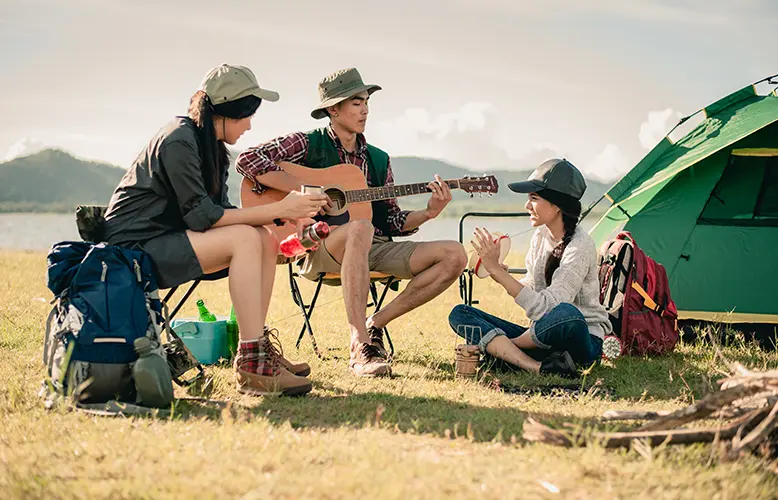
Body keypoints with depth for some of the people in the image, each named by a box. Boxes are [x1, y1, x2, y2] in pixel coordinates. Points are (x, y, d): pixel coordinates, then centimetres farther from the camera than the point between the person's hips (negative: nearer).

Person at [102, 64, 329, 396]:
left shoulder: (212, 147, 11)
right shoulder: (178, 141, -18)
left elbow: (222, 212, 6)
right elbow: (202, 216, -21)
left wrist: (287, 215, -7)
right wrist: (278, 209, -19)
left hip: (165, 240, 10)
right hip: (133, 248, -9)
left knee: (266, 239, -2)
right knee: (245, 239, -24)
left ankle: (258, 346, -1)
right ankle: (251, 366, -26)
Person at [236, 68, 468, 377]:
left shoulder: (378, 160, 20)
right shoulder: (308, 144, 4)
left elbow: (393, 222, 17)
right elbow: (248, 160, -9)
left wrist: (428, 213, -2)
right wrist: (304, 190, -16)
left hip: (375, 248, 6)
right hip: (320, 248, -6)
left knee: (455, 255, -12)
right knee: (360, 228, -42)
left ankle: (374, 325, -8)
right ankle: (361, 347, -39)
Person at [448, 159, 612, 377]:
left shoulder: (580, 247, -18)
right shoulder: (541, 236, 6)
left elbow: (544, 308, -27)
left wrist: (497, 271, -27)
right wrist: (502, 275, -3)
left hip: (584, 340, -7)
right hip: (541, 340, 7)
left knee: (566, 314, -43)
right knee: (460, 314, -6)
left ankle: (493, 346, -13)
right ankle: (538, 367, -27)